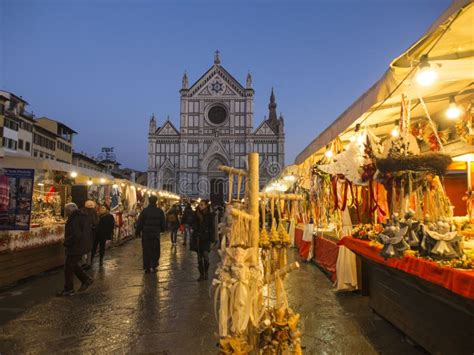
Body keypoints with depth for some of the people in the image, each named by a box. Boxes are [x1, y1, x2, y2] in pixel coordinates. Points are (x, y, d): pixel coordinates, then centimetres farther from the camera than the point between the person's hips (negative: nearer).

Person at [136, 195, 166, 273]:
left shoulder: (144, 211, -6)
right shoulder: (160, 211, -1)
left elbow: (139, 223, -5)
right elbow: (163, 223, 5)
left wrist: (138, 231, 6)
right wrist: (161, 230, 21)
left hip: (146, 234, 0)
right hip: (156, 234, 0)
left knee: (146, 251, 8)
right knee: (155, 251, 10)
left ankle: (147, 267, 10)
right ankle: (153, 266, 5)